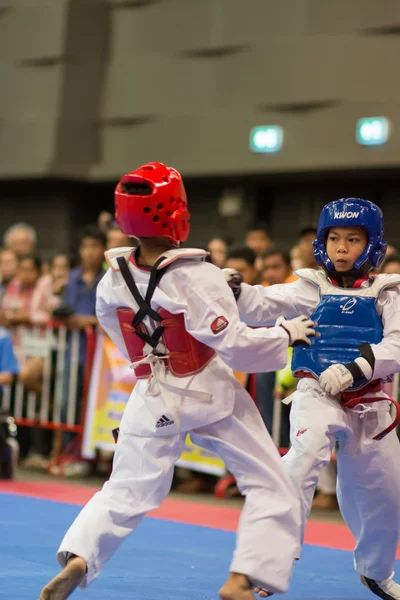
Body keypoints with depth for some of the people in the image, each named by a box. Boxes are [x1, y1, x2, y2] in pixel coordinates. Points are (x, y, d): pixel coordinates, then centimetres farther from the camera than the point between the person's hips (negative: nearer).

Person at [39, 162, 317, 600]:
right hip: (211, 395, -4)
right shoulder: (198, 278, -21)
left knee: (124, 493, 14)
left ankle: (77, 560, -10)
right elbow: (237, 346, -20)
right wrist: (286, 334, -5)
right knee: (269, 487, 10)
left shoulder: (112, 281, -6)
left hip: (154, 401, 4)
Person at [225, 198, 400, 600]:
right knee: (303, 459, -30)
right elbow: (262, 306, -9)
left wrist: (355, 368, -26)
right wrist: (233, 290, -30)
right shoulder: (313, 287, 3)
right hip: (317, 395, -2)